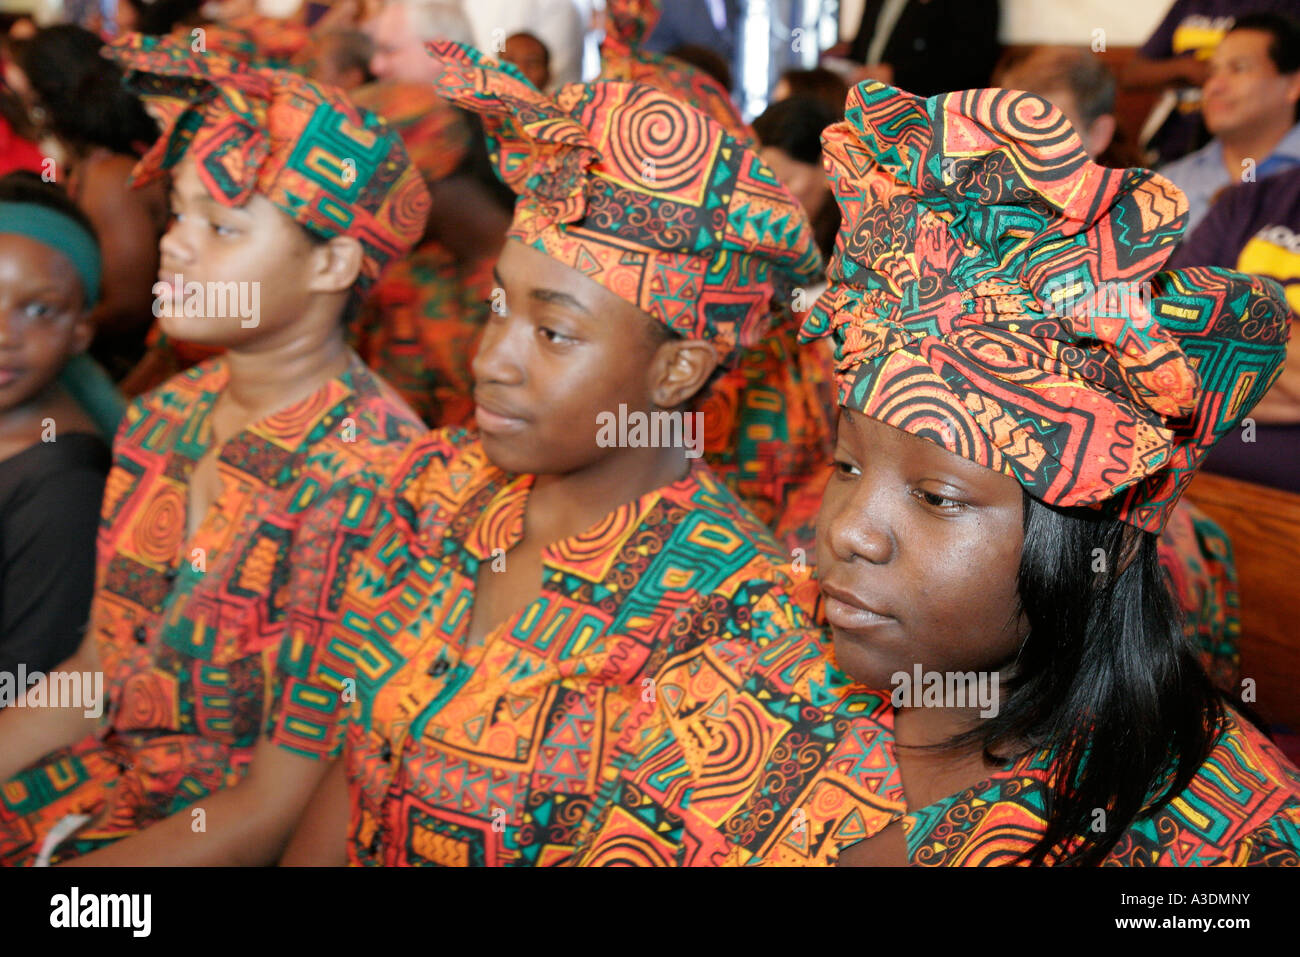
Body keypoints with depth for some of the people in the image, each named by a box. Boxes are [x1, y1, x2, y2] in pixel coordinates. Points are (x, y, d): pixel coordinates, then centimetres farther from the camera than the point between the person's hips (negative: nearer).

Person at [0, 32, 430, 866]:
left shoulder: (361, 484, -21)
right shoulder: (163, 419, 2)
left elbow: (277, 812, -17)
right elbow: (98, 673, 10)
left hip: (236, 842, -6)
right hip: (102, 786, 6)